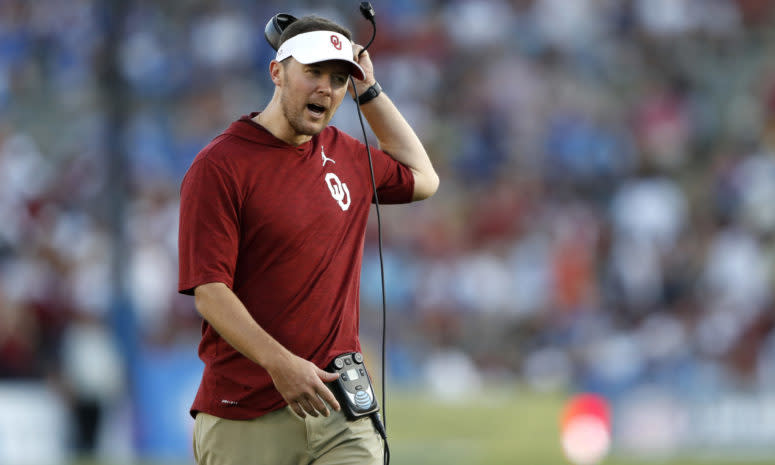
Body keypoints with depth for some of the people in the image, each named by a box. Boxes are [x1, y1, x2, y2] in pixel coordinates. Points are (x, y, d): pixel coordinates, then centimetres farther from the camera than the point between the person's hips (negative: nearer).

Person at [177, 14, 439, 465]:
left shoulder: (346, 154, 15)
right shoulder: (220, 165, -5)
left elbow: (422, 179, 35)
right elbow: (209, 291, -12)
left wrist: (370, 92, 23)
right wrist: (280, 364, -25)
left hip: (340, 407, 5)